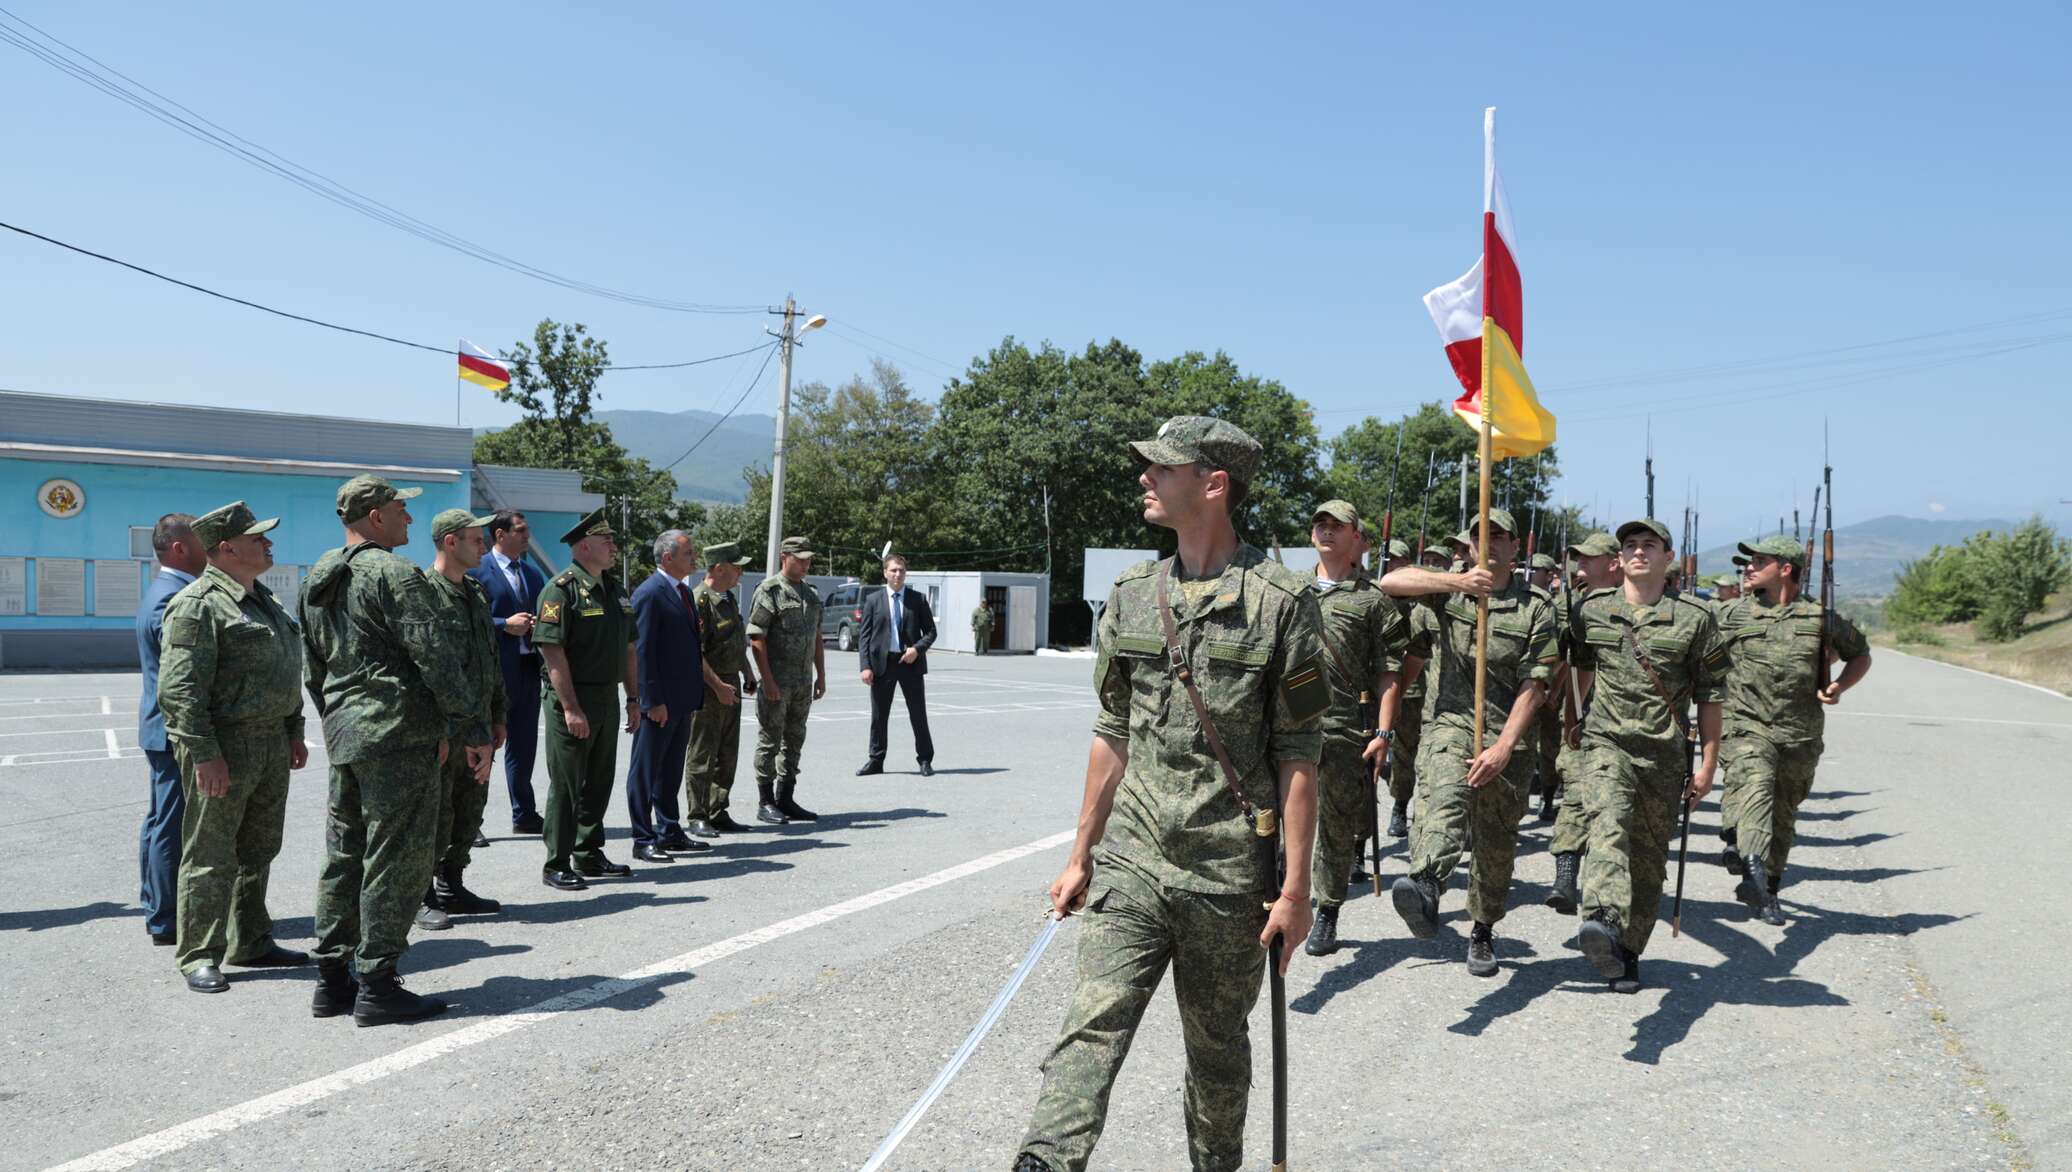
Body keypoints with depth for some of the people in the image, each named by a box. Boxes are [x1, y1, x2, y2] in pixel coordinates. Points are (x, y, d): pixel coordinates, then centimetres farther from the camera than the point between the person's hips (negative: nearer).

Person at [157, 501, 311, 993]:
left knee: (258, 850, 15)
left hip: (271, 742, 9)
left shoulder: (262, 599, 17)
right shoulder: (198, 605, -13)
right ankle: (199, 955, 7)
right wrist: (205, 753, -22)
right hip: (223, 746, -9)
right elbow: (181, 688, -18)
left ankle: (251, 943, 26)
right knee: (211, 855, -1)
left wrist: (293, 731, 20)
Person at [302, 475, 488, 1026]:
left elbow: (313, 668, 20)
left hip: (344, 733, 9)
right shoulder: (396, 575, -13)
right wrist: (471, 728, -11)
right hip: (399, 733, -9)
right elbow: (437, 658, -16)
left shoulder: (318, 579, 15)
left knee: (344, 854, 14)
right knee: (395, 860, -3)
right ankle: (377, 985, 0)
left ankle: (332, 978, 21)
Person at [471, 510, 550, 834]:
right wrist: (505, 625, -19)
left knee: (524, 746, 13)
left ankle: (524, 815, 23)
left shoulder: (533, 573, 16)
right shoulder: (476, 570, -6)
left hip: (528, 669, 7)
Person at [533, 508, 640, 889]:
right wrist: (570, 708, -22)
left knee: (599, 782, 14)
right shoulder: (562, 588, -12)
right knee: (566, 784, -1)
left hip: (607, 699, 8)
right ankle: (557, 865, 7)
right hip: (571, 700, -8)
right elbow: (553, 651, -18)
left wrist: (633, 698, 15)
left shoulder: (616, 589, 14)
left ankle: (589, 854, 27)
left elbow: (628, 649, 20)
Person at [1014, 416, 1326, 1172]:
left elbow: (1299, 758, -8)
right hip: (1130, 863, 3)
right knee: (1091, 1029, -9)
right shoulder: (1131, 596, 8)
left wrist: (1296, 889, -10)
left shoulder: (1281, 601, -7)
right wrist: (1081, 855, 12)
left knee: (1218, 1052, 14)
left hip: (1230, 880, -3)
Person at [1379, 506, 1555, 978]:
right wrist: (1458, 582, -19)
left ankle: (1483, 932, 29)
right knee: (1444, 796, -31)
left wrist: (1503, 747, -16)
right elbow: (1390, 581, -10)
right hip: (1448, 723, -1)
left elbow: (1533, 686, -5)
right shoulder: (1447, 591, 8)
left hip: (1506, 737, 1)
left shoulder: (1535, 608, 3)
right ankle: (1425, 886, -55)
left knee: (1496, 843, 9)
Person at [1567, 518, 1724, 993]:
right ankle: (1602, 922, -48)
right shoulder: (1591, 610, 5)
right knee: (1610, 819, -29)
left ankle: (1627, 953, 21)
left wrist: (1707, 764, 2)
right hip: (1606, 742, -1)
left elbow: (1709, 696, 4)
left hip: (1664, 753, 1)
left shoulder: (1694, 618, 2)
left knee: (1649, 857, 6)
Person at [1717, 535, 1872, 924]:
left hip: (1800, 735, 2)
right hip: (1748, 727, -2)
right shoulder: (1731, 615, 4)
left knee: (1783, 816, 12)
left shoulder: (1820, 617, 5)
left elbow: (1861, 655, 18)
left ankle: (1765, 891, 26)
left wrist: (1839, 687, 0)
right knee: (1757, 788, -28)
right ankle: (1753, 868, -47)